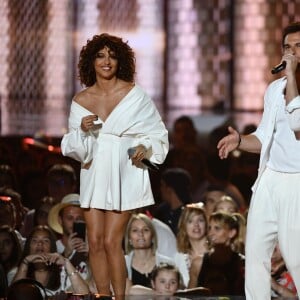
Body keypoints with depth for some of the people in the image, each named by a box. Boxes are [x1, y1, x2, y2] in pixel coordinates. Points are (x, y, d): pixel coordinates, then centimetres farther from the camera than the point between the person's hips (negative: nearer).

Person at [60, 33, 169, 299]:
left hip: (124, 176, -3)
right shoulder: (81, 101, 4)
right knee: (95, 242, 0)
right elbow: (73, 147, 5)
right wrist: (82, 130, -14)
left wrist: (145, 147, -16)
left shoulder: (135, 95, -4)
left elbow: (156, 132, 3)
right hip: (94, 176, 3)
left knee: (111, 241, -9)